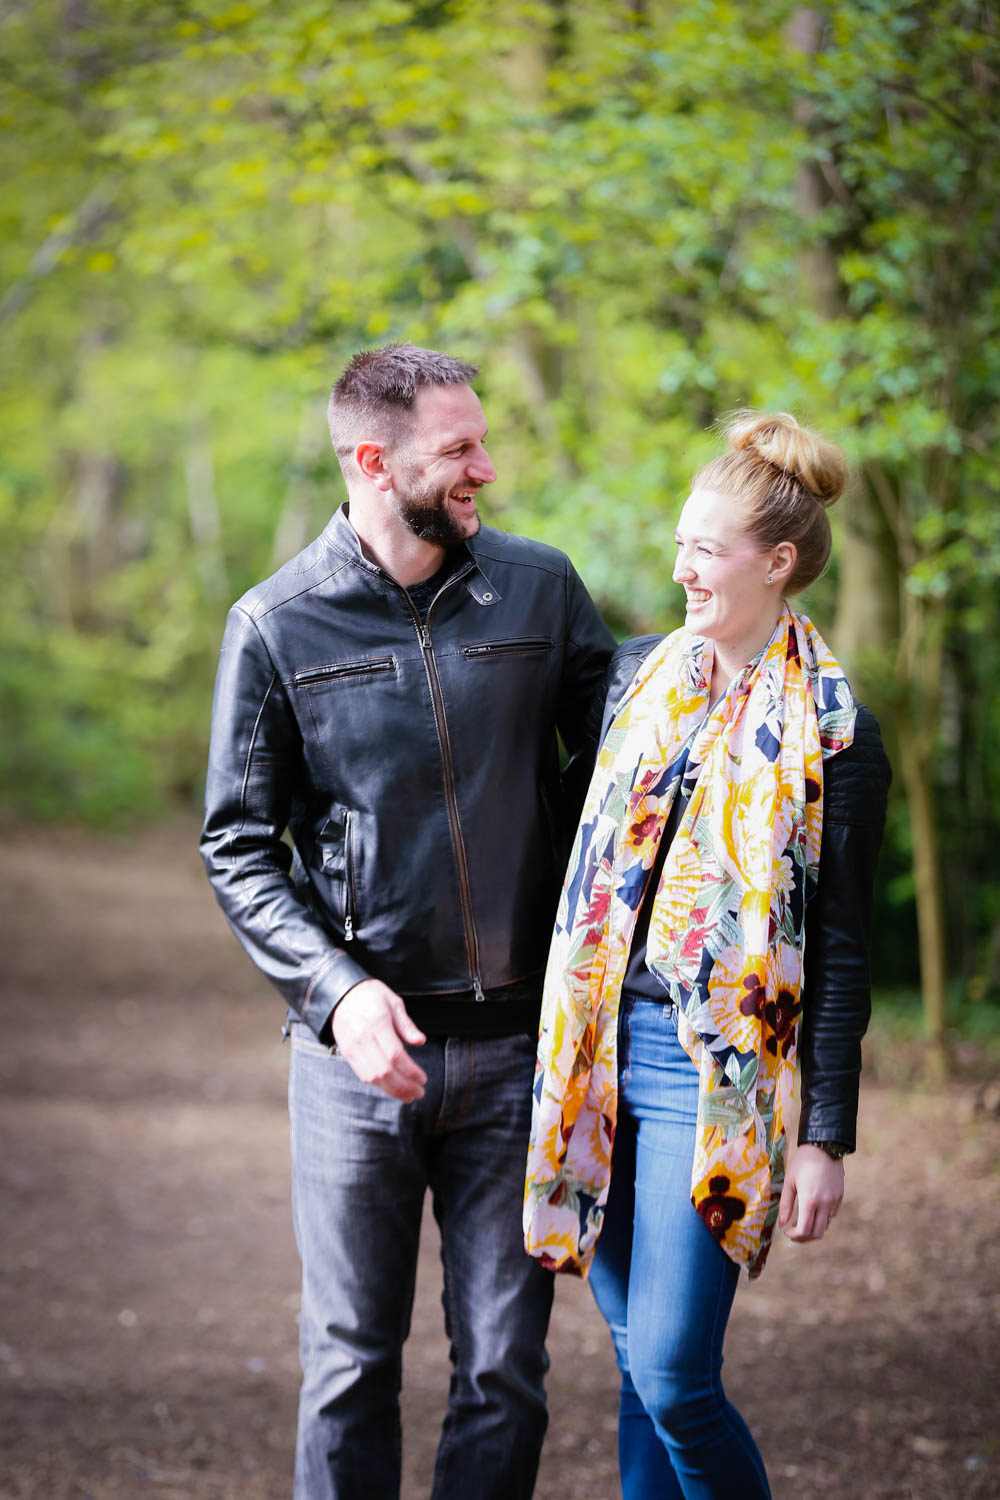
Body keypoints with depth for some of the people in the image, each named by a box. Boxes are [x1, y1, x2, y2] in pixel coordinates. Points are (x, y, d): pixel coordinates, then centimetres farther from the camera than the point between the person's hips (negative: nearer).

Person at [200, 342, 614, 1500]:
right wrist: (336, 987, -14)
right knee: (350, 1363, 7)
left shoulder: (540, 589, 3)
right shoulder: (276, 625, -2)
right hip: (358, 1052, -1)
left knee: (504, 1366, 5)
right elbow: (238, 846, -1)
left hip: (514, 1045, 2)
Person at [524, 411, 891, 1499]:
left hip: (717, 1073, -5)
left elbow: (842, 952, -5)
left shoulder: (830, 736, -6)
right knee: (638, 1369, 10)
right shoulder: (639, 676, 10)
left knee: (672, 1377, -8)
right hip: (603, 1048, 5)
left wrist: (827, 1137, -7)